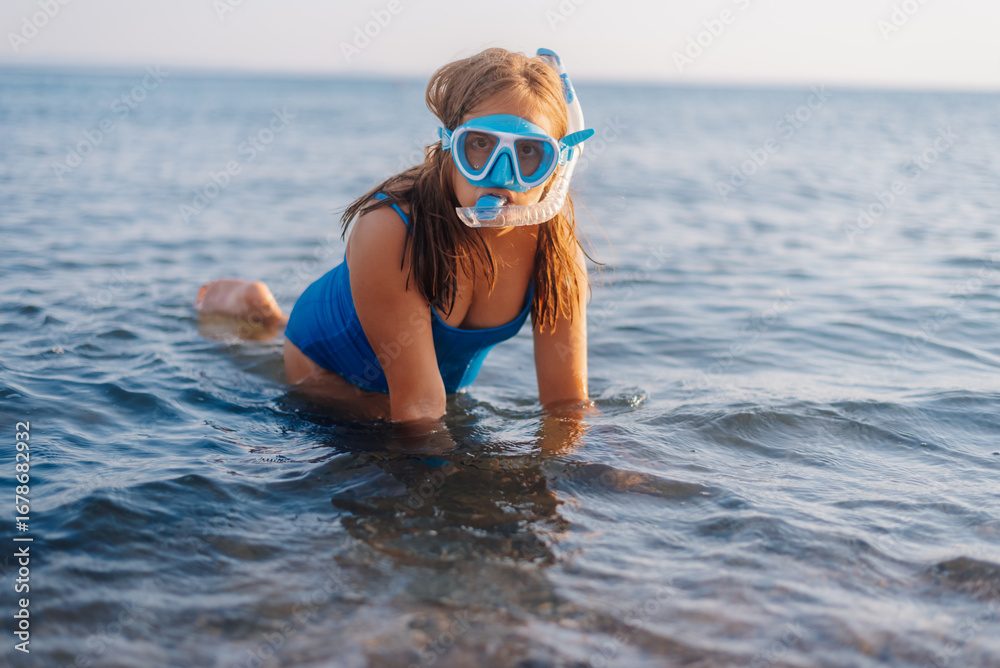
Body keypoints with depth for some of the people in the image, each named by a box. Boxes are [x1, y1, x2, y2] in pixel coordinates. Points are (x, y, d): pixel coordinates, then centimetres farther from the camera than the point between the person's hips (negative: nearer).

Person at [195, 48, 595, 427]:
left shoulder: (555, 244, -30)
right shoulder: (389, 231, -41)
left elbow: (566, 400, -27)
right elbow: (417, 405, -39)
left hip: (449, 376, 5)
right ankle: (258, 310, 36)